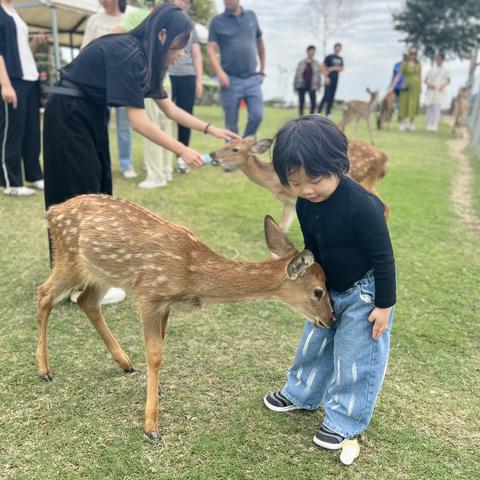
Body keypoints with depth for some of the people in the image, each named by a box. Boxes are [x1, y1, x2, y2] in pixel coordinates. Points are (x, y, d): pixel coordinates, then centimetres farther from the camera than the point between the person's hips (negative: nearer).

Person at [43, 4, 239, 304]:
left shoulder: (145, 57, 5)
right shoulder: (126, 54, -24)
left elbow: (169, 109, 12)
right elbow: (139, 122, -25)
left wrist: (210, 129, 8)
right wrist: (183, 151, -20)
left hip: (92, 116, 9)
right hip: (69, 117, -9)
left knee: (99, 190, 13)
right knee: (80, 196, -5)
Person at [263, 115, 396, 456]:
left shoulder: (362, 206, -33)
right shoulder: (305, 204, -11)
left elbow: (383, 257, -23)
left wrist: (385, 304, -17)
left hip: (365, 291, -7)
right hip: (329, 289, 7)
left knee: (355, 355, 4)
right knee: (315, 343, 20)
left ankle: (345, 420, 23)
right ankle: (302, 394, 42)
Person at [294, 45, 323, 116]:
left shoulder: (316, 64, 2)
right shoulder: (301, 63, -1)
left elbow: (319, 75, 6)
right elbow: (297, 74, 1)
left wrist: (319, 85, 3)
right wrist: (295, 85, 1)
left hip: (312, 86, 1)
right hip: (302, 86, -1)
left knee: (313, 102, -5)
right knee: (301, 102, 2)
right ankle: (301, 116, 14)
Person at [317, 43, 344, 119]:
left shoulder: (340, 59, 15)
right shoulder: (329, 57, -2)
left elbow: (342, 68, 11)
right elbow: (323, 67, -5)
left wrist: (333, 68, -6)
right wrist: (326, 77, -14)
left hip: (336, 79, 6)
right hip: (329, 79, -6)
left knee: (332, 97, 4)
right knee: (327, 96, -12)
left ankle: (328, 113, 8)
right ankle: (319, 111, -3)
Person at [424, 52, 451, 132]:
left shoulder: (445, 71, 8)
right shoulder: (431, 70, 10)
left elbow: (448, 80, 10)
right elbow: (425, 80, 9)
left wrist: (443, 85, -11)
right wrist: (429, 85, -12)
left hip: (440, 92, -1)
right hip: (431, 92, 1)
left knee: (437, 109, -10)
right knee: (430, 108, -1)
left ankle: (435, 126, -11)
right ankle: (429, 126, 4)